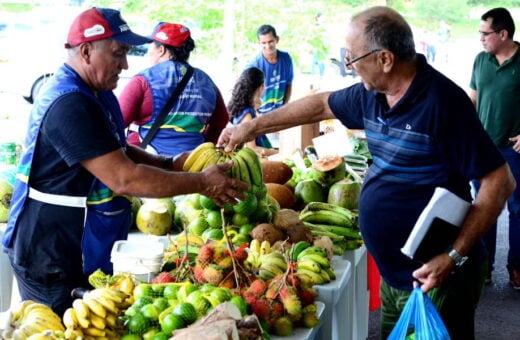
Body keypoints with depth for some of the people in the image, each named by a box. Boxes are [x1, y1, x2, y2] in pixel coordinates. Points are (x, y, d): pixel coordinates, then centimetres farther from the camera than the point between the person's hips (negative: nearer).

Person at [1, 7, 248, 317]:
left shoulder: (96, 94, 8)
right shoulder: (69, 105, -25)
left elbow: (119, 153, 18)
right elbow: (123, 179, -29)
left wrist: (170, 164, 0)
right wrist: (201, 183, -22)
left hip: (80, 250, 9)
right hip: (50, 257, -9)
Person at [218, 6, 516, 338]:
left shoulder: (442, 101, -20)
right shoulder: (373, 95, 4)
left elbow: (500, 181, -19)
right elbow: (320, 105, 22)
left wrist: (455, 256, -23)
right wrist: (251, 128, 23)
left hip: (434, 277, -8)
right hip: (393, 274, 8)